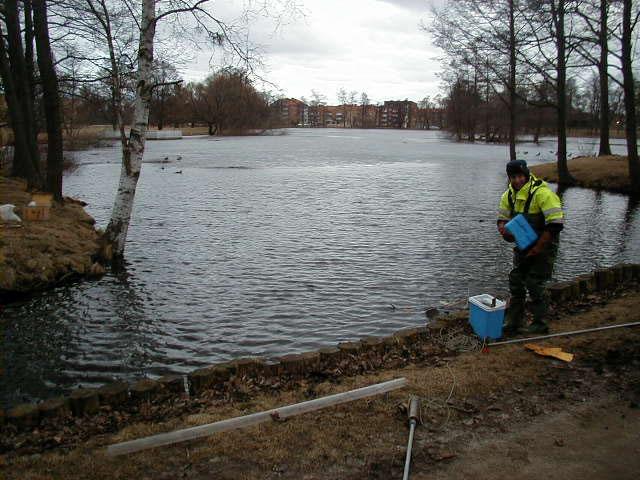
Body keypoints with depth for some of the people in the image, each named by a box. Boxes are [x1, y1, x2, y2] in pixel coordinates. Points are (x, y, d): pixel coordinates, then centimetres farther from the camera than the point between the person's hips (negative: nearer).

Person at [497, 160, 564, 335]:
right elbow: (502, 219, 10)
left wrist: (538, 247, -22)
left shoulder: (542, 193, -24)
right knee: (516, 281, 8)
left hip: (544, 246, -7)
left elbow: (556, 224, -27)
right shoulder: (509, 195, 0)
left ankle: (540, 324, 10)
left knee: (535, 284, -6)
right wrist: (504, 230, -15)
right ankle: (513, 322, 19)